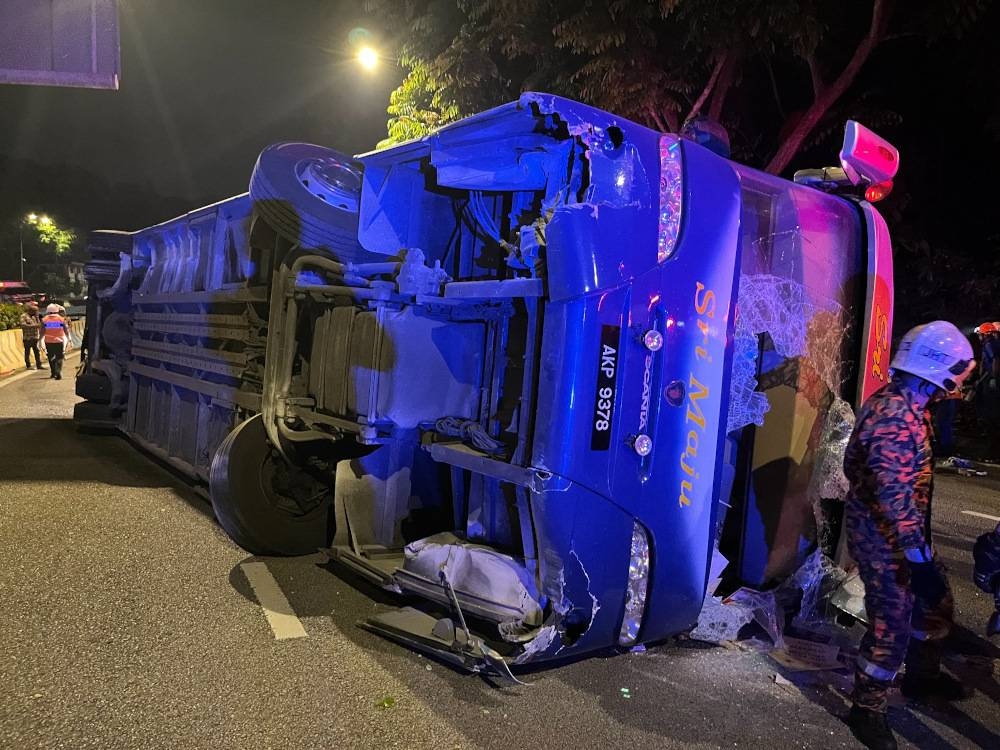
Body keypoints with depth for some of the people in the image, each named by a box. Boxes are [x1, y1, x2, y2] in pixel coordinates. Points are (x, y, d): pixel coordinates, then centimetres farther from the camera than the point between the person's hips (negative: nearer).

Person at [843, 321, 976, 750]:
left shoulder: (905, 405, 6)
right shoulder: (895, 416, -27)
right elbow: (894, 495, -29)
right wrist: (918, 557, -28)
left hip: (903, 532, 10)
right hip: (883, 535, -10)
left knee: (935, 603, 23)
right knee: (892, 626, -1)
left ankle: (922, 676, 45)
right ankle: (866, 711, 17)